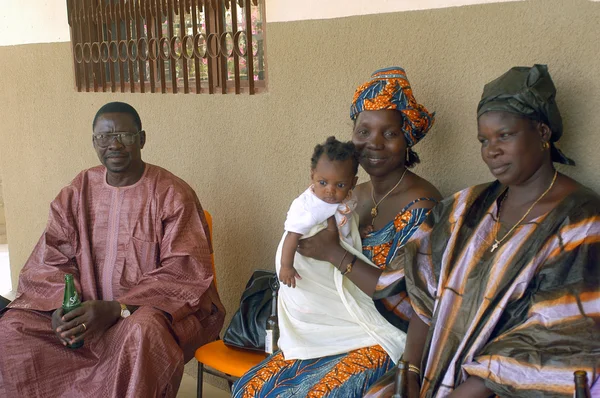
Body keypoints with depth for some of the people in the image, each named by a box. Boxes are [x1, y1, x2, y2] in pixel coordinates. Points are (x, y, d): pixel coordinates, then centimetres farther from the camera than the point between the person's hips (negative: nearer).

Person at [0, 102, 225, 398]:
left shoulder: (173, 195, -10)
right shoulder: (78, 191, 5)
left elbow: (185, 273, -16)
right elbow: (49, 260, 4)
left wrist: (117, 309, -25)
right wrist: (61, 305, -18)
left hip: (155, 306, -4)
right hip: (89, 306, 5)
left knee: (142, 331, -37)